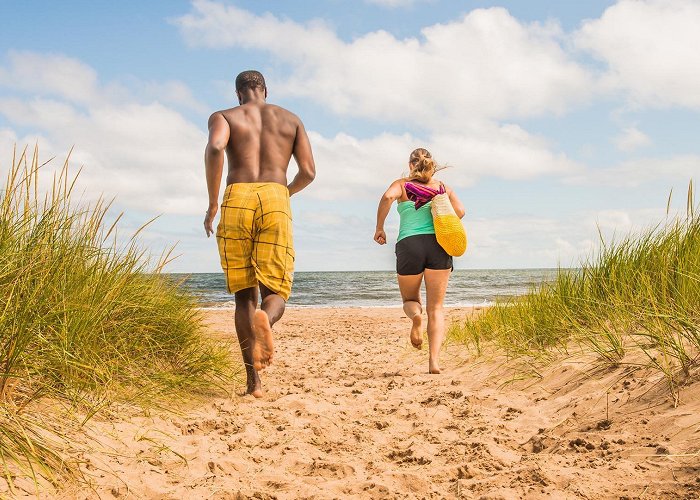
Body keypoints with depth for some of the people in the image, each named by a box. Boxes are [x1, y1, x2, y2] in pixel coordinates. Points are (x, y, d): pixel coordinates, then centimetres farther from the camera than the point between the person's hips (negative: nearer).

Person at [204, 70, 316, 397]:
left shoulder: (224, 117, 15)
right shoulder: (291, 119, 22)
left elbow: (215, 147, -9)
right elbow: (308, 173, 12)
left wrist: (212, 204, -3)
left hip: (237, 199, 0)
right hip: (275, 199, 0)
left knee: (244, 294, 9)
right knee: (275, 292, 3)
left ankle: (253, 380, 2)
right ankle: (265, 319, -36)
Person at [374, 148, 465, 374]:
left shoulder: (403, 184, 11)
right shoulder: (443, 188, 16)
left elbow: (387, 197, -10)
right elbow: (460, 211, 2)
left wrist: (379, 228, -2)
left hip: (409, 245, -1)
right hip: (438, 246, 1)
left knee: (410, 299, 20)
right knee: (436, 308, 5)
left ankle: (416, 315, -17)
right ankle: (434, 360, -12)